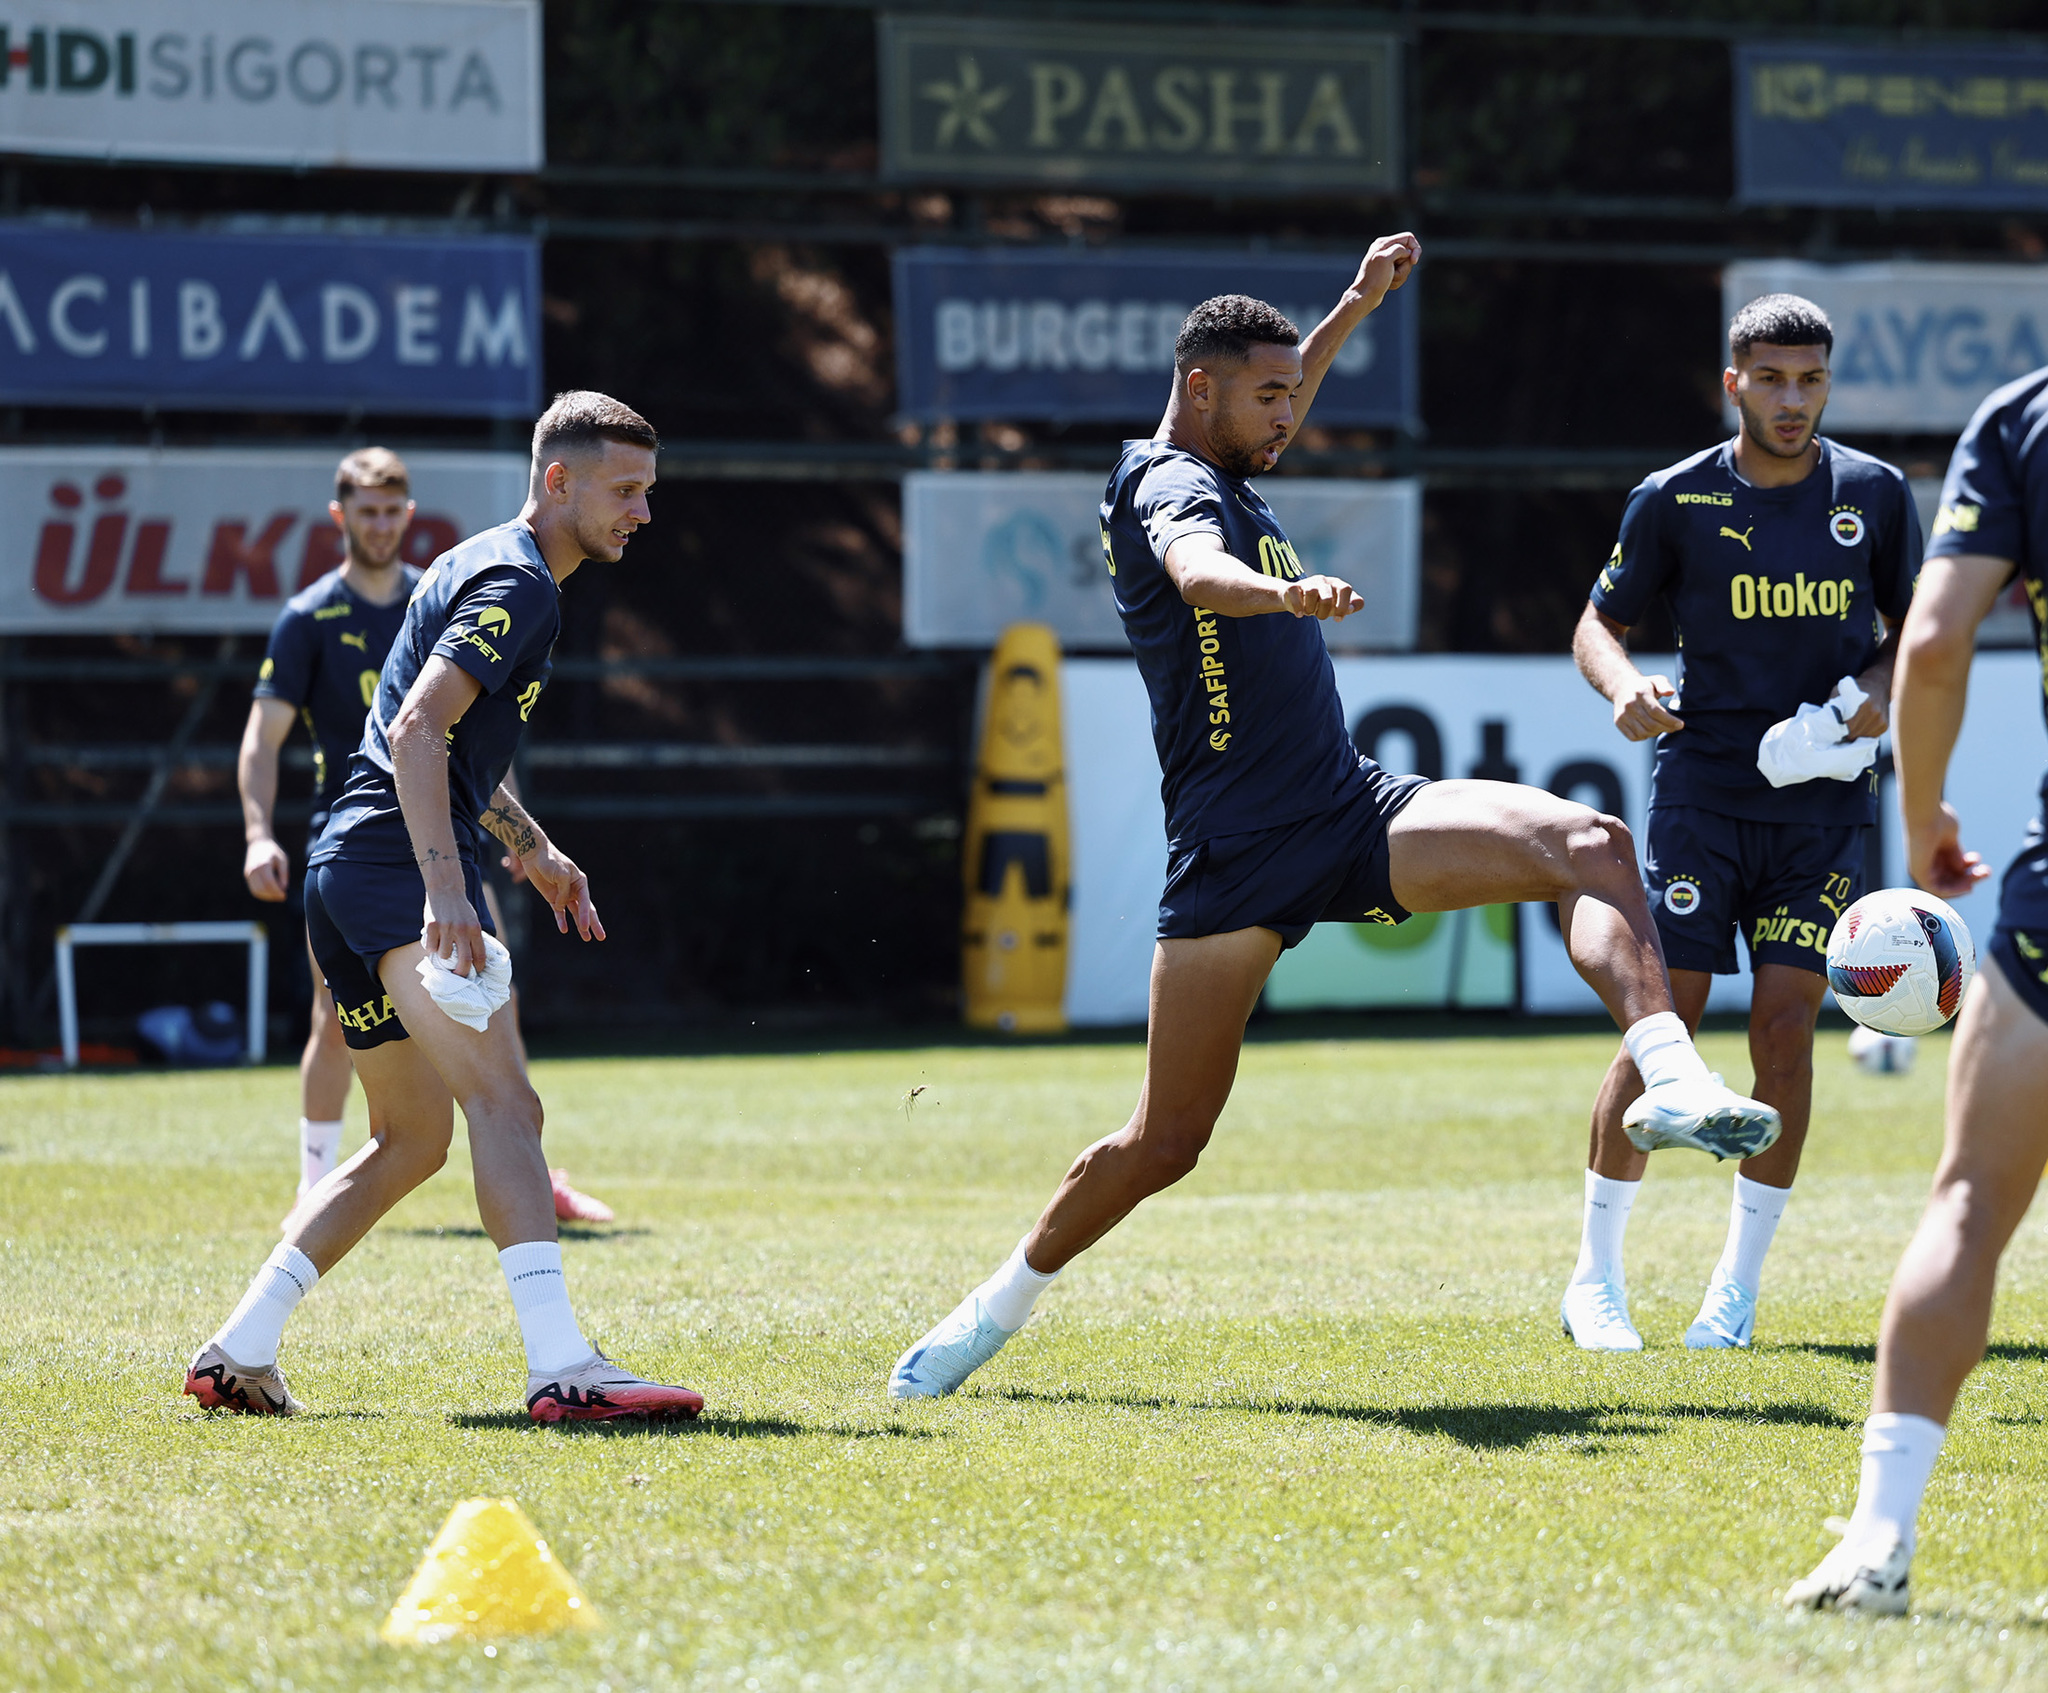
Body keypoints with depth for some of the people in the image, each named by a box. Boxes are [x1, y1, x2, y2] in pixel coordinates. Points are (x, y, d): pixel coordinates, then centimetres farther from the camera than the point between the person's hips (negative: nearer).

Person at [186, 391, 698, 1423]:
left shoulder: (488, 568, 23)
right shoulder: (517, 584, -10)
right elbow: (416, 733, -23)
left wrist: (529, 845, 38)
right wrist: (447, 891, -30)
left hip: (352, 874, 11)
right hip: (400, 869, -11)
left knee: (410, 1142, 17)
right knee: (504, 1104, -24)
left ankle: (237, 1355, 18)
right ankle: (562, 1368, -38)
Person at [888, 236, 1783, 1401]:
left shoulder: (1221, 474, 16)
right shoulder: (1170, 489, -11)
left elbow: (1276, 409, 43)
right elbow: (1197, 568, -38)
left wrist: (1355, 307, 41)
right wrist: (1284, 590, -57)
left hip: (1352, 813, 8)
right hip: (1235, 850, -8)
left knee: (1591, 845, -17)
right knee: (1165, 1142, -2)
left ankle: (1672, 1082, -35)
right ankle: (1001, 1309, 20)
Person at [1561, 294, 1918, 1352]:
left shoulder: (1874, 495, 3)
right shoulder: (1675, 501, -1)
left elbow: (1910, 625, 15)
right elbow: (1598, 624, 6)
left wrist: (1878, 690, -6)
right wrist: (1624, 687, -15)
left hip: (1823, 799, 1)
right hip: (1702, 782, -1)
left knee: (1785, 1022, -6)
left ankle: (1736, 1291, 5)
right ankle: (1596, 1281, 5)